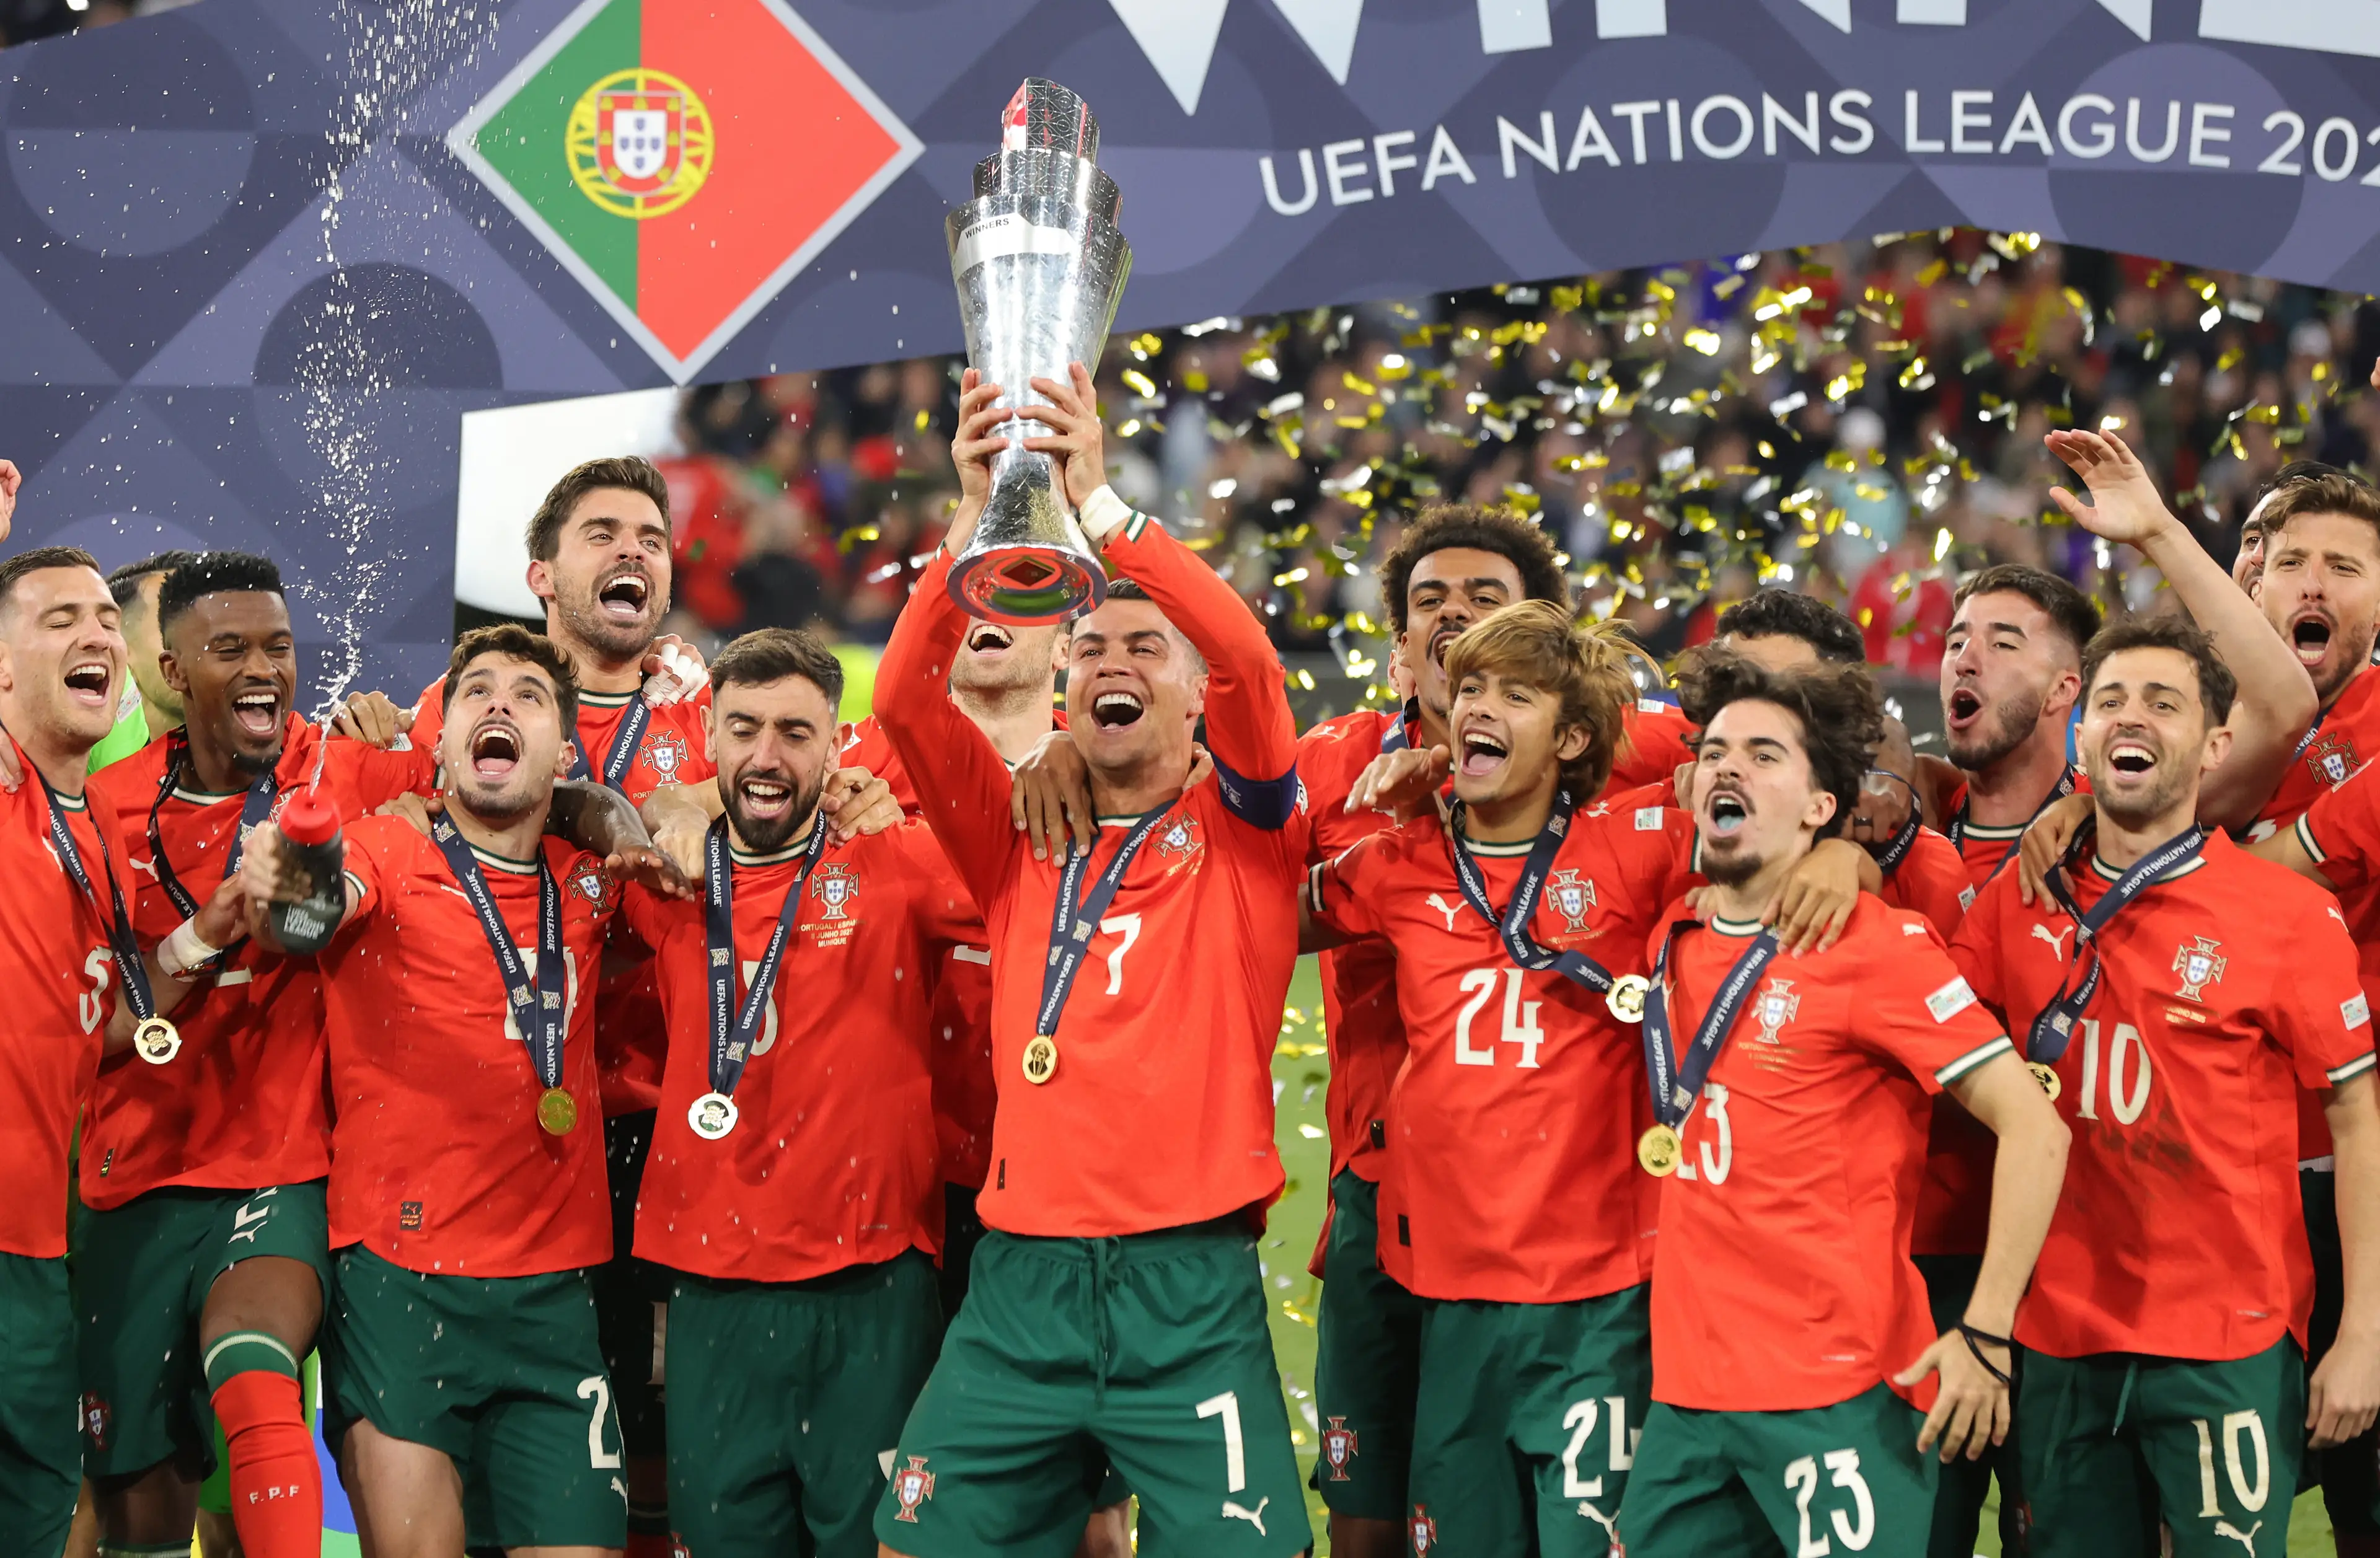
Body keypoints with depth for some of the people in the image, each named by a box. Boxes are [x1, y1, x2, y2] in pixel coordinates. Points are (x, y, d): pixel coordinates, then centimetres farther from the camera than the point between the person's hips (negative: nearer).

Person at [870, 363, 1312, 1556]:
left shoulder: (1240, 840, 6)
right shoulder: (1025, 848, 13)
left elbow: (1250, 665, -11)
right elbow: (905, 701, 1)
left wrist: (1100, 501, -16)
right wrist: (974, 516, -11)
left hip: (1188, 1285, -3)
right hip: (1020, 1278, 3)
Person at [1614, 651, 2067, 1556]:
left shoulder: (1876, 948, -8)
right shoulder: (1674, 946, 12)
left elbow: (2033, 1126, -12)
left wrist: (1985, 1337, -15)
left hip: (1837, 1406, -6)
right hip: (1686, 1399, 7)